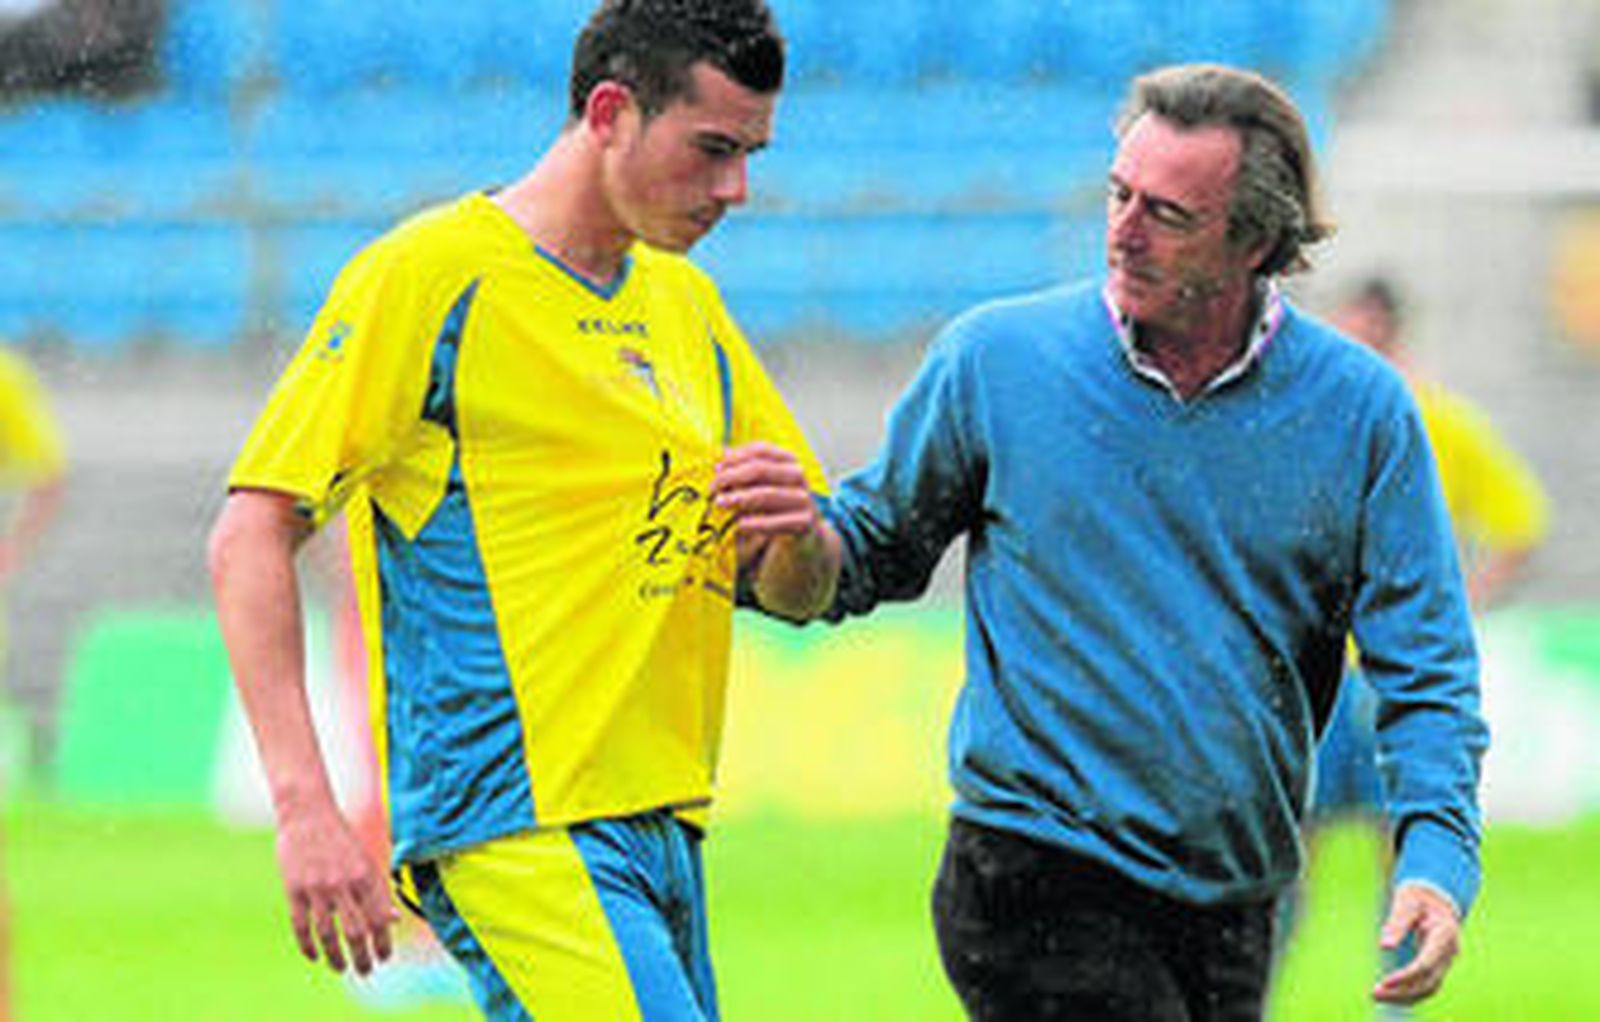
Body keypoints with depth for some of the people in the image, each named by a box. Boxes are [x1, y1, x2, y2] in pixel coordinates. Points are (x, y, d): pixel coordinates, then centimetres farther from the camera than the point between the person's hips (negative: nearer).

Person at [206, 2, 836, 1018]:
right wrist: (305, 806, -18)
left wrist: (796, 533, -2)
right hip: (520, 823, -8)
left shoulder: (686, 303, 18)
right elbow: (252, 535, -9)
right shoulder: (430, 275, -5)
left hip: (659, 825, 8)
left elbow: (794, 590, 24)